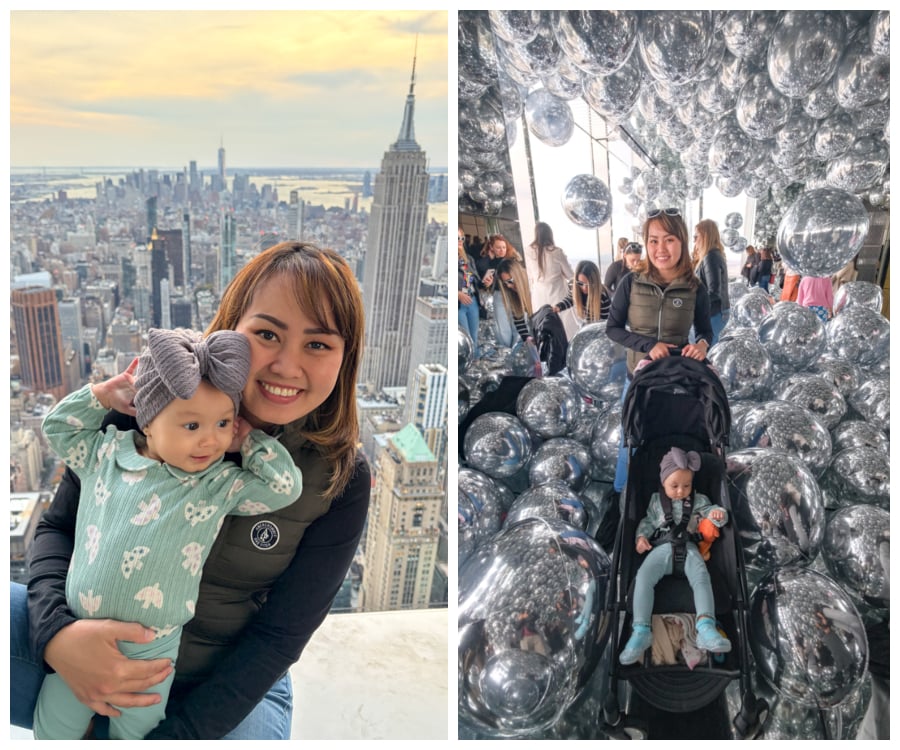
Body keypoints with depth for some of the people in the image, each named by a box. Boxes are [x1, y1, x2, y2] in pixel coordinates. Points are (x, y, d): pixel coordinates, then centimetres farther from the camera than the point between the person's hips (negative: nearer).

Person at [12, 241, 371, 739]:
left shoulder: (341, 482, -13)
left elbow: (279, 635, -10)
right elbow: (57, 526, -4)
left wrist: (174, 735, -17)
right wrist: (57, 633, -24)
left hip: (224, 691, 0)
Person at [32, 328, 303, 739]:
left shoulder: (221, 485, -11)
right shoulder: (105, 454, -3)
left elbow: (286, 485, -16)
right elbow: (57, 425, 10)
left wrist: (248, 438, -13)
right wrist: (105, 393, -1)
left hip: (152, 653, -2)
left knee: (132, 735, 17)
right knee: (52, 732, 19)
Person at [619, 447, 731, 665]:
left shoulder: (698, 500, 16)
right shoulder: (656, 500, 17)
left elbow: (711, 511, 9)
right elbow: (647, 521, 20)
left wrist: (718, 514, -17)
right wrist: (641, 536, 0)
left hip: (688, 548, 0)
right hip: (662, 547, 0)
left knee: (701, 578, -29)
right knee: (643, 576, -26)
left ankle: (706, 628, -47)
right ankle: (641, 630, -33)